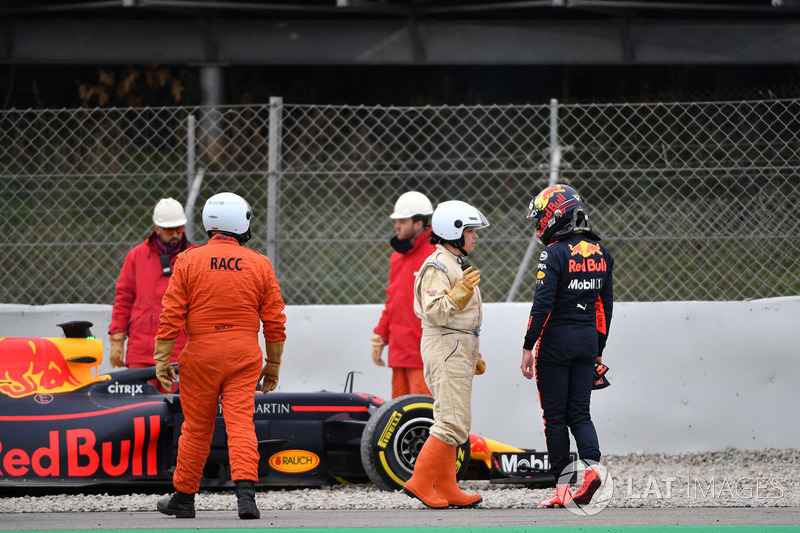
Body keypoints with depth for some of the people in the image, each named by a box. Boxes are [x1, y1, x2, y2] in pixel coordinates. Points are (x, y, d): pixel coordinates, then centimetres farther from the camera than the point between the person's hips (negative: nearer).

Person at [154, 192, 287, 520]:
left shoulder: (188, 262, -2)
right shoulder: (260, 265, 1)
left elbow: (171, 317, -5)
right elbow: (275, 322, 4)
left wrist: (162, 360, 1)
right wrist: (273, 365, 14)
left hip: (201, 353, 0)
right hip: (244, 356, 0)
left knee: (196, 427, 9)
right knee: (241, 422, -5)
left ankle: (184, 497, 19)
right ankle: (246, 491, -21)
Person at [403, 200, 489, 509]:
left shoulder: (456, 264, 19)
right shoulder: (438, 266, -14)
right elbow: (434, 312, -23)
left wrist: (474, 356, 28)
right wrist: (462, 291, -32)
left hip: (459, 350, 11)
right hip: (445, 347, -11)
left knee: (450, 422, 9)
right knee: (454, 422, -14)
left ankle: (446, 488, 10)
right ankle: (420, 482, -12)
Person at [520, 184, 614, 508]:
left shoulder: (555, 253, -14)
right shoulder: (601, 253, 8)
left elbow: (543, 303, -17)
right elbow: (606, 305, 12)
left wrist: (528, 348, -12)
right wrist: (599, 350, 19)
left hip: (557, 339, -6)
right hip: (588, 338, 6)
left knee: (555, 416, 2)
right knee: (580, 412, 11)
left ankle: (562, 488, 2)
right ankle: (592, 465, -14)